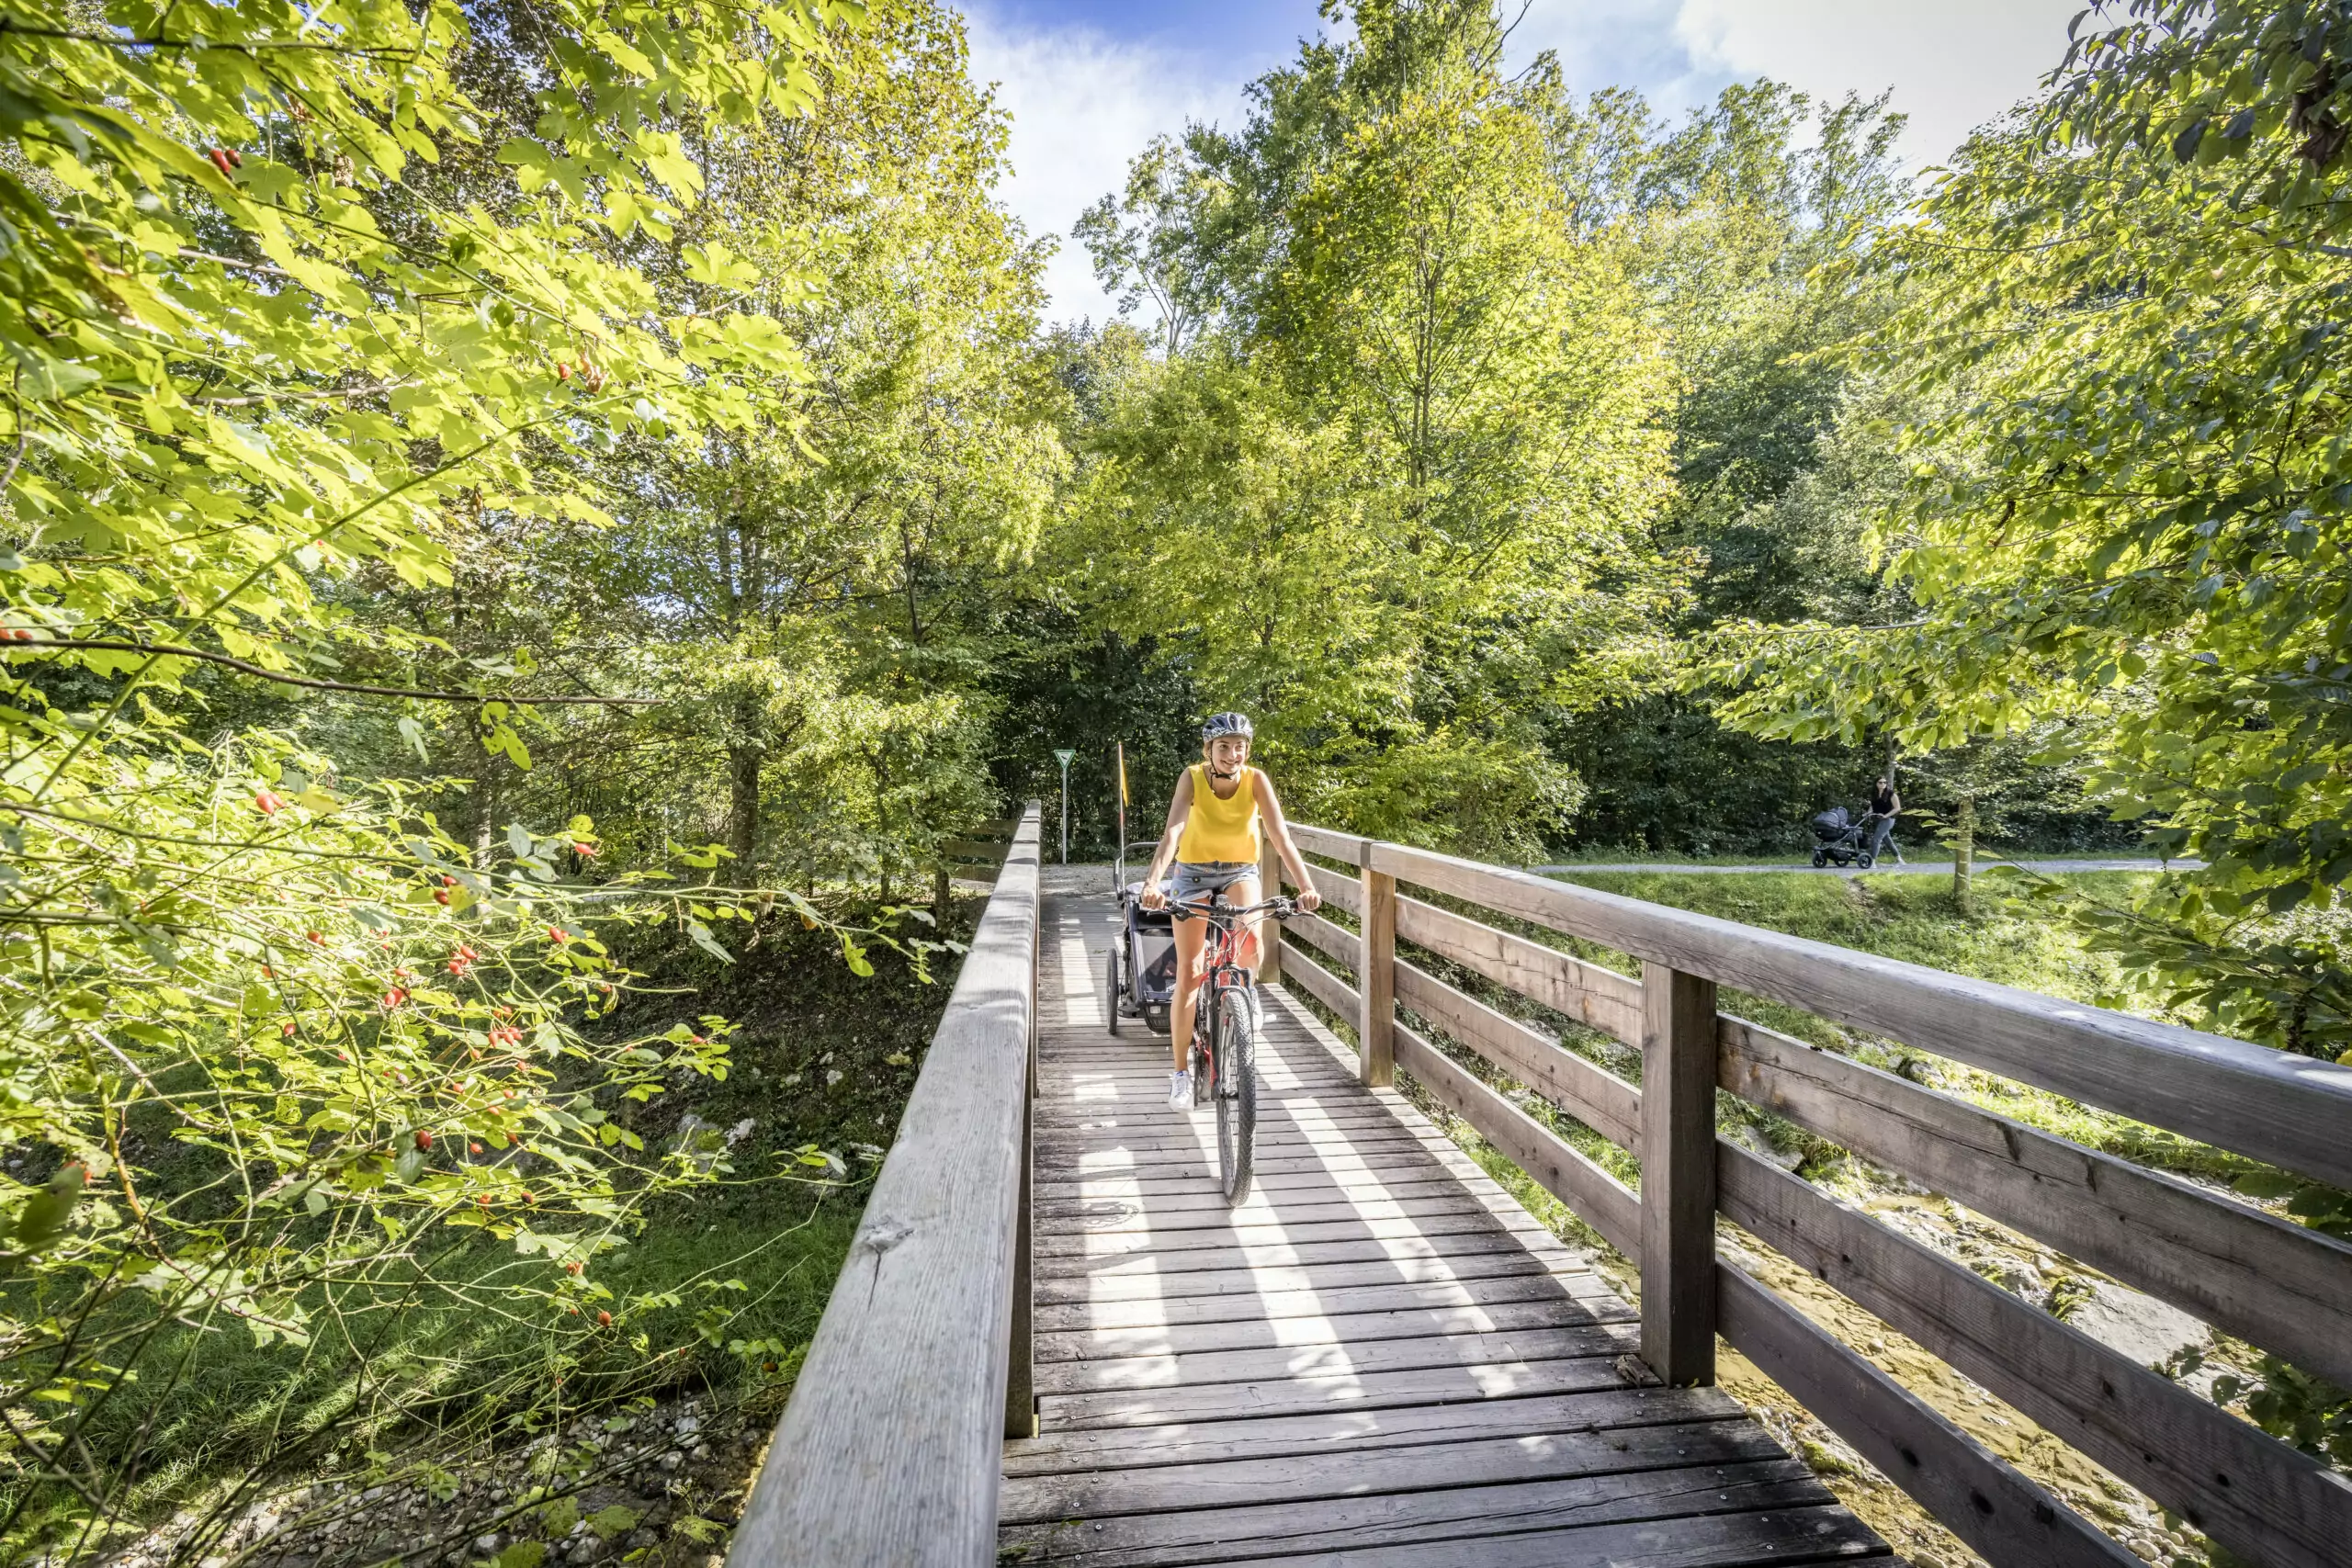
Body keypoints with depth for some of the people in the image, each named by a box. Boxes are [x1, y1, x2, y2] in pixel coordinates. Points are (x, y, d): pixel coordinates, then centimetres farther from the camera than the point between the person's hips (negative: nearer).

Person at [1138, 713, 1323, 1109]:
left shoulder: (1256, 780, -21)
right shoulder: (1193, 778, -23)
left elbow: (1280, 836, -29)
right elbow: (1173, 832, -36)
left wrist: (1306, 886, -43)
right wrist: (1153, 882, -52)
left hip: (1240, 871, 1)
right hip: (1195, 872, 0)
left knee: (1250, 944, -29)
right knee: (1188, 976, -4)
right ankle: (1181, 1072, 11)